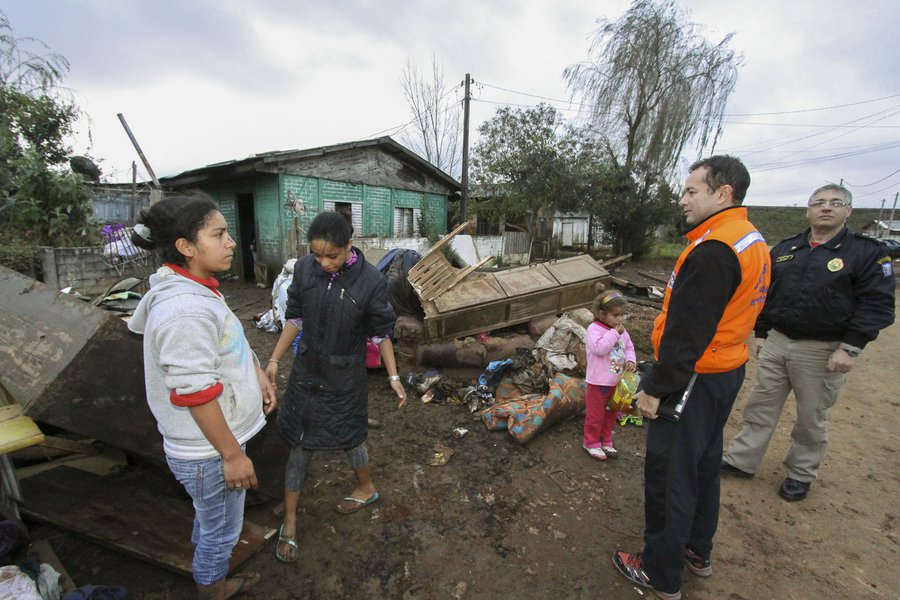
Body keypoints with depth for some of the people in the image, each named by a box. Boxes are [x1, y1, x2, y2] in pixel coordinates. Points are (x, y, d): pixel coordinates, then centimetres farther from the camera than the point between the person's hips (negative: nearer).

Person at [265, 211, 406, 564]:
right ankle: (289, 523, 31)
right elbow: (294, 318, 3)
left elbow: (381, 334, -9)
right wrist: (274, 360, 4)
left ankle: (366, 488, 48)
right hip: (306, 371, 3)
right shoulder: (304, 268, -10)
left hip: (345, 377, -3)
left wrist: (393, 377, -6)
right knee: (300, 446, 11)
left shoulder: (370, 282, -20)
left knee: (349, 438, 16)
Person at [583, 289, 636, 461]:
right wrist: (614, 333, -29)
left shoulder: (622, 331, 4)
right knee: (595, 415, 7)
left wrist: (630, 360, -5)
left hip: (617, 382, 7)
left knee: (611, 414, 21)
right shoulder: (594, 329, -18)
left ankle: (605, 441, 39)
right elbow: (599, 348, -32)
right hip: (599, 383, -7)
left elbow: (629, 347, 14)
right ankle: (591, 443, 25)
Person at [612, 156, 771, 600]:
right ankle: (697, 552, 42)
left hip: (694, 379, -10)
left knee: (669, 474, 5)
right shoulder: (753, 242, 9)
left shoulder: (713, 251, -24)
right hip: (728, 369, 10)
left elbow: (686, 333, -26)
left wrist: (656, 388, -20)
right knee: (703, 463, 23)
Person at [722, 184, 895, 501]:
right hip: (776, 343, 4)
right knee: (760, 406, 10)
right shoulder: (784, 249, 9)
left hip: (822, 352, -3)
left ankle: (801, 474, 29)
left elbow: (877, 305, -8)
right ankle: (742, 460, 21)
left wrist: (850, 348, -15)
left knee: (811, 418, 11)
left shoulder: (867, 252, -3)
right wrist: (761, 333, 12)